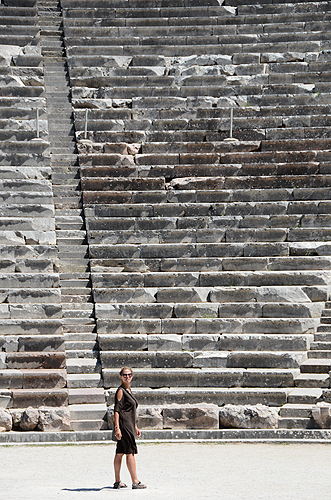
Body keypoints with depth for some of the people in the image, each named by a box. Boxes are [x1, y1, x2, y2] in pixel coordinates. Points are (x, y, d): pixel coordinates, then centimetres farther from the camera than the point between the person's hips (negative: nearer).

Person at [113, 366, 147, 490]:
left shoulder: (128, 390, 18)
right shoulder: (120, 391, -10)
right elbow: (116, 410, -16)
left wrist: (135, 427, 24)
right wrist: (117, 428, -22)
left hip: (129, 425, 9)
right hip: (123, 425, -9)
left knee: (120, 453, 10)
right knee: (130, 452, -10)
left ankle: (117, 482, 14)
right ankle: (135, 482, -10)